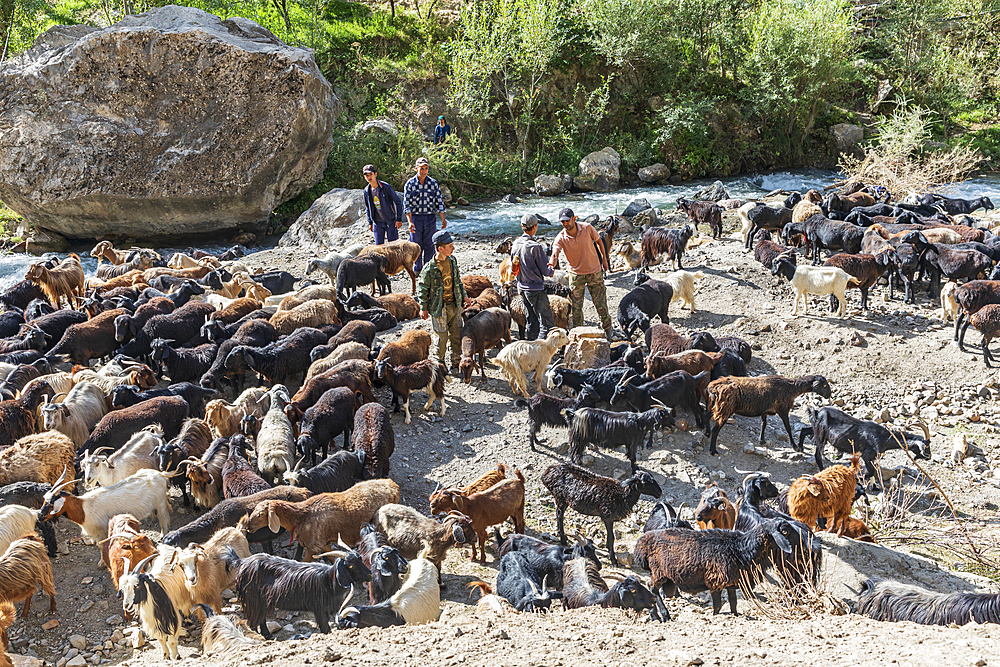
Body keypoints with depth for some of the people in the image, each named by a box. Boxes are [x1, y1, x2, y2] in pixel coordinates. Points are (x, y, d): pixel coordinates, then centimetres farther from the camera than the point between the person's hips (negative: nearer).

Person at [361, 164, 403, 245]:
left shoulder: (386, 187, -14)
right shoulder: (367, 190, 1)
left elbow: (398, 202, -9)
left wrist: (399, 219, -12)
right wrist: (370, 222, 15)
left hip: (390, 221, -4)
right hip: (377, 223, 4)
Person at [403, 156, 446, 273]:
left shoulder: (433, 183, 3)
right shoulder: (410, 183, -2)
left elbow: (439, 202, 6)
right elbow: (407, 204, -5)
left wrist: (443, 219, -1)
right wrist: (410, 222, -15)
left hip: (430, 218, 1)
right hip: (415, 217, -1)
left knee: (429, 246, 3)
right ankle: (417, 270, 16)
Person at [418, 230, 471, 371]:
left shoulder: (452, 261, 2)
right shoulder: (430, 268, -17)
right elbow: (422, 288, -8)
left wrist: (464, 296, 11)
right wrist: (424, 308, -8)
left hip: (455, 305, 6)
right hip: (439, 308, -6)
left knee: (457, 335, 10)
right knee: (442, 337, 3)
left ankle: (456, 364, 23)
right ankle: (440, 363, 24)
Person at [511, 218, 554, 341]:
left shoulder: (515, 244, 3)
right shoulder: (535, 246, -20)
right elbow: (545, 270, -15)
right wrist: (551, 271, 7)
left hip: (521, 288, 8)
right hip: (535, 289, -8)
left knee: (532, 322, 18)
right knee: (547, 323, -3)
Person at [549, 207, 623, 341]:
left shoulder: (587, 228, -13)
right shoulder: (561, 238, -16)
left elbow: (598, 241, 5)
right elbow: (555, 253, -31)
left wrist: (604, 258, 11)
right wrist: (552, 264, -54)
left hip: (594, 271, 0)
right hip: (576, 274, 0)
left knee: (601, 303, 7)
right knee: (576, 306, 3)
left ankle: (608, 330, 23)